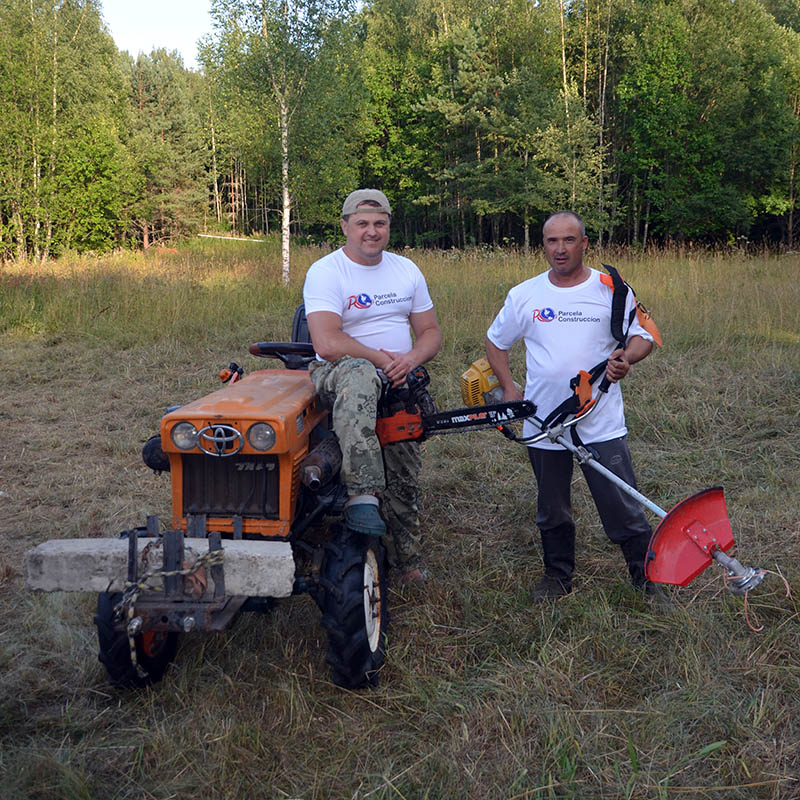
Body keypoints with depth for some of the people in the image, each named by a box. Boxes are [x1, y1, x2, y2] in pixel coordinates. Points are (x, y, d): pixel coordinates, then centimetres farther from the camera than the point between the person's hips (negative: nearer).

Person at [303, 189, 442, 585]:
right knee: (359, 374, -42)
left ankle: (407, 564, 23)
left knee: (404, 480, 5)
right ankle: (362, 494, -49)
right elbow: (327, 344, -22)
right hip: (339, 374, -5)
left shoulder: (406, 270, 11)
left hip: (398, 387, 6)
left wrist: (410, 359, -10)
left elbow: (430, 333, 12)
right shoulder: (325, 271, -9)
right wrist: (382, 359, -15)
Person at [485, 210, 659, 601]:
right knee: (552, 508, 15)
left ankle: (648, 576, 16)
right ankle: (558, 575, 31)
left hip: (602, 422, -2)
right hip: (543, 422, 2)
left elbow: (642, 336, 4)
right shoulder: (524, 295, 4)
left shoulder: (611, 289, -1)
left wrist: (626, 356, -19)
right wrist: (508, 387, 5)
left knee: (622, 506, -1)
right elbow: (495, 341, 17)